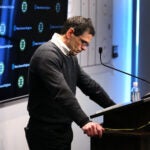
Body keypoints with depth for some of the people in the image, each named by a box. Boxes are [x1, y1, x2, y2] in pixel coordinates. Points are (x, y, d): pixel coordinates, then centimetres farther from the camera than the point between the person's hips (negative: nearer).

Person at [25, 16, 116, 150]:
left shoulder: (70, 57, 12)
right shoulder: (47, 54, -20)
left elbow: (89, 85, 16)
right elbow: (62, 92, -32)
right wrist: (84, 122, -41)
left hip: (63, 130, 9)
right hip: (45, 134, -9)